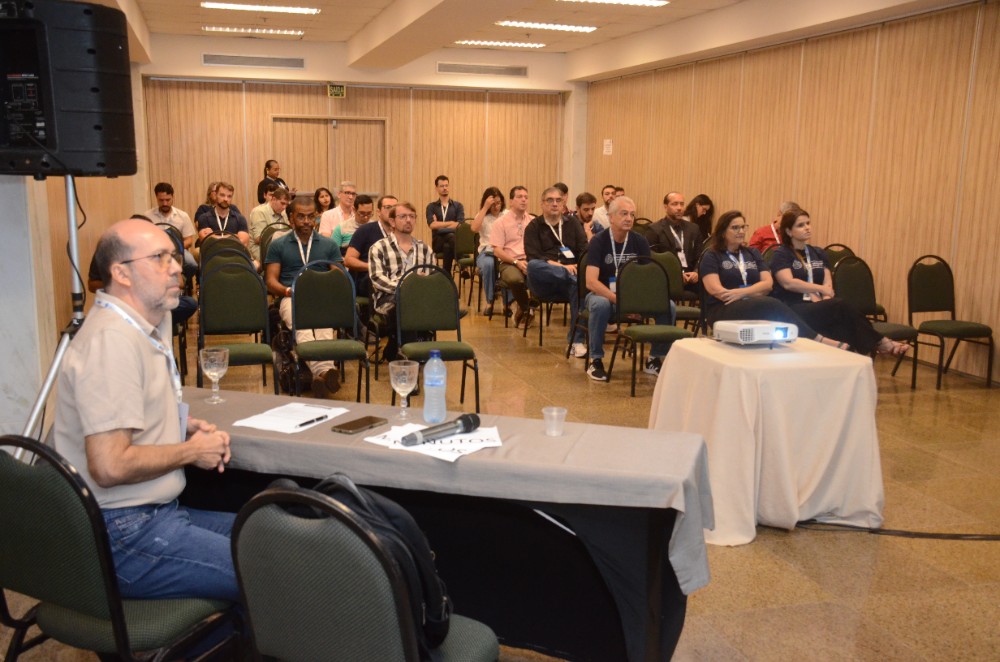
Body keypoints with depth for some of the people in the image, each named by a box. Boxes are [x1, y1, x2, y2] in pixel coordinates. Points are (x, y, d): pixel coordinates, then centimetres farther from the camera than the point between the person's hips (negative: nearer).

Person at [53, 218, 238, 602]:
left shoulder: (147, 326, 13)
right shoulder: (112, 339, -19)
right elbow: (110, 466, -27)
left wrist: (188, 426, 9)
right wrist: (191, 451, -12)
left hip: (154, 513, 10)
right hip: (123, 537, -10)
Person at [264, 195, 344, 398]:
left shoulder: (329, 245, 24)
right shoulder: (278, 245, 20)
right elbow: (271, 281, 12)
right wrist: (288, 290, -10)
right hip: (291, 298, -1)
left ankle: (322, 372, -60)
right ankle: (324, 370, -61)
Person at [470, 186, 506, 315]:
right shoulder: (483, 216, 9)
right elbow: (474, 228, -14)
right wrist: (485, 207, -13)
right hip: (486, 252, 0)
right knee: (488, 264, -37)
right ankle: (489, 301, -24)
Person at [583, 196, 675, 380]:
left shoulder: (639, 241, -2)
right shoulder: (598, 242, -13)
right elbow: (591, 282, -24)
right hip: (602, 294, -4)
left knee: (668, 306, -19)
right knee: (601, 305, -39)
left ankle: (654, 359, -1)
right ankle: (596, 360, -20)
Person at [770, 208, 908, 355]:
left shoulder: (818, 253, 19)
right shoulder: (781, 254, 0)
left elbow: (828, 284, 8)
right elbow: (788, 283, -16)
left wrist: (825, 301, -13)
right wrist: (821, 288, -15)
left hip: (817, 307, 6)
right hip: (792, 311, -6)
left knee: (837, 312, -31)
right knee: (841, 306, -28)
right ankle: (879, 343, -22)